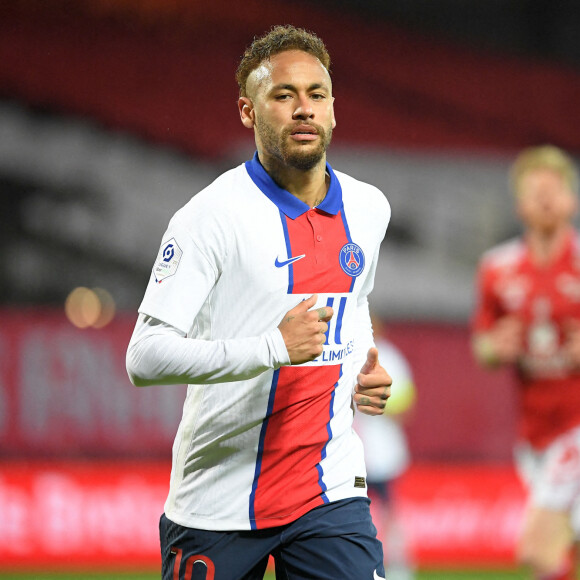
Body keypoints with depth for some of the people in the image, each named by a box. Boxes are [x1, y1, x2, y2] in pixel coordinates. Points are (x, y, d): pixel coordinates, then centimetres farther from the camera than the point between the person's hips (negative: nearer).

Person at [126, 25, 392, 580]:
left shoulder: (369, 208, 9)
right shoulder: (213, 215, -11)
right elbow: (145, 357, -19)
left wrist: (366, 369, 11)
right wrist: (273, 347, -25)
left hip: (331, 491, 4)